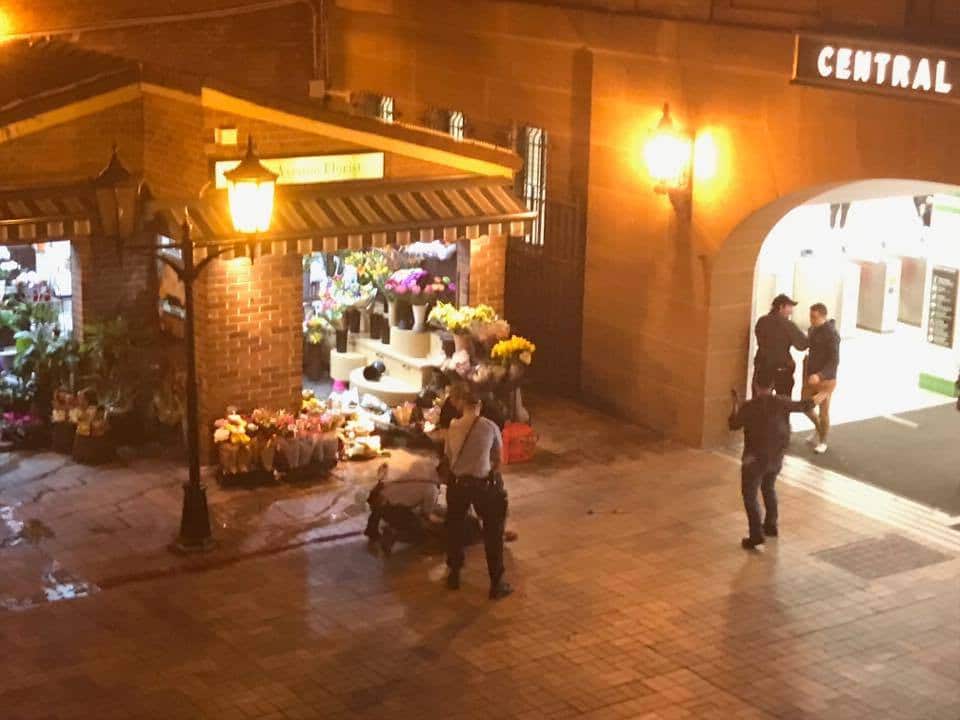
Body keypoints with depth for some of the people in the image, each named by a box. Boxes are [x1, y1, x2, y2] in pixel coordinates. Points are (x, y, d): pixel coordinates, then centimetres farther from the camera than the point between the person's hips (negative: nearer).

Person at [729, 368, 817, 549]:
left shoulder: (748, 407, -17)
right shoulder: (781, 402, -9)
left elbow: (733, 425, -2)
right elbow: (802, 406, 6)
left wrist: (735, 404, 11)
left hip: (755, 458, -5)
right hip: (776, 457, 5)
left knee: (750, 495, 4)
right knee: (769, 488, 27)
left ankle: (757, 534, -5)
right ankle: (771, 525, 35)